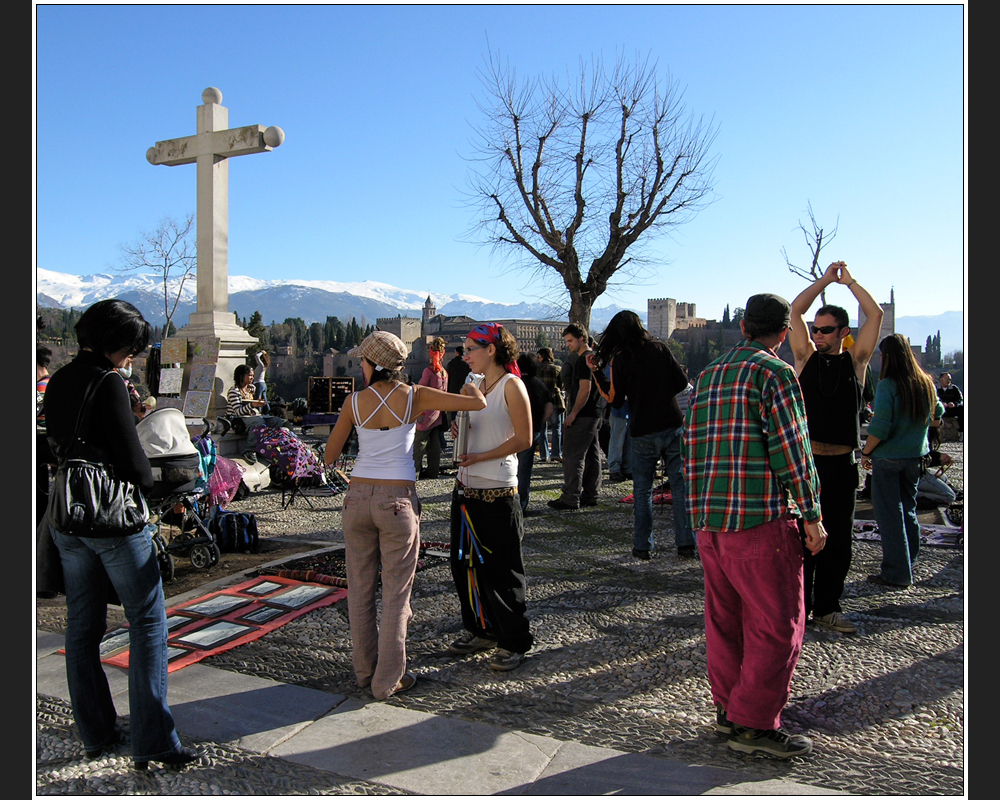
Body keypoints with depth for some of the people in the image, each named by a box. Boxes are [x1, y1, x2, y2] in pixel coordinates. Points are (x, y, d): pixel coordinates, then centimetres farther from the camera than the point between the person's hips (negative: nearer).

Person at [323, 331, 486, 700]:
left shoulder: (354, 402, -1)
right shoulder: (415, 396, -5)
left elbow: (329, 457, 7)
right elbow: (477, 403, -5)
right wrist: (470, 386, 16)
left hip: (358, 496, 2)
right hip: (398, 500, -2)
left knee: (360, 587, 15)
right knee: (395, 591, 7)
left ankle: (364, 669, 27)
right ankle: (387, 680, 14)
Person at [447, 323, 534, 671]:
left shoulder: (511, 385, -10)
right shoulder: (474, 382, 12)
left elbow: (523, 439, -13)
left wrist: (480, 457, -16)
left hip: (498, 492, -8)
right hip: (466, 487, 8)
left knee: (500, 570, 1)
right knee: (464, 563, 14)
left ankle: (513, 642, 17)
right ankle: (479, 631, 31)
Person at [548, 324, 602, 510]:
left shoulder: (583, 360, -14)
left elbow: (585, 390, -21)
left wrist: (573, 413, -18)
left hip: (582, 416, -10)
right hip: (593, 415, 10)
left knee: (572, 456, -8)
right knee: (591, 456, 12)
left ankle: (570, 499, -6)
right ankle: (590, 495, 18)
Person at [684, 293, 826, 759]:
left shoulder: (707, 376, 14)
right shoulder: (775, 373, -8)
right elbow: (792, 449, -12)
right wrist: (811, 514, -4)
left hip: (708, 518, 8)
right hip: (760, 516, -7)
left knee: (724, 617, 15)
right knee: (777, 624, 3)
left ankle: (728, 709, 26)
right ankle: (754, 724, 7)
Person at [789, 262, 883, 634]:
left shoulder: (856, 361, 8)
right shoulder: (806, 358, 7)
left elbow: (875, 314, 2)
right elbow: (795, 310, 1)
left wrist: (850, 281, 8)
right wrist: (825, 279, 5)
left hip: (842, 465, 1)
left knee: (838, 540, 8)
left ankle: (827, 606, 20)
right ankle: (798, 605, 15)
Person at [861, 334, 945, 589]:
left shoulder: (887, 386, -17)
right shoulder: (927, 384, 2)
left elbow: (879, 427, -22)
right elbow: (937, 417, 20)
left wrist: (866, 453, -9)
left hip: (888, 457, -6)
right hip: (916, 455, 6)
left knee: (889, 513, 2)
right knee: (908, 508, 20)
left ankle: (897, 573, 4)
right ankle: (909, 562, 30)